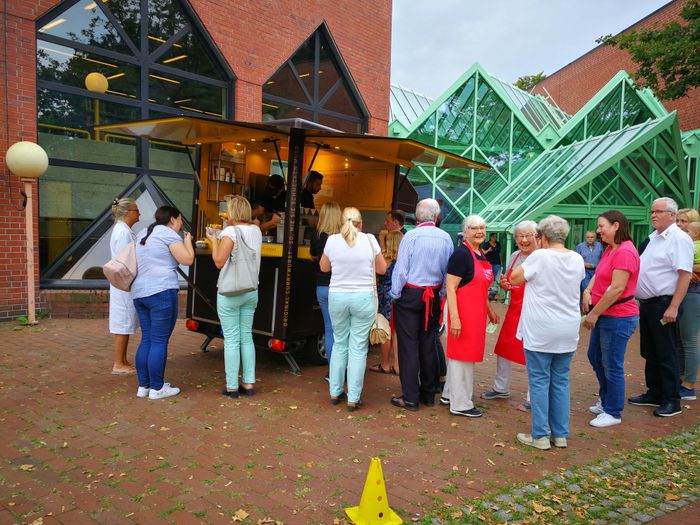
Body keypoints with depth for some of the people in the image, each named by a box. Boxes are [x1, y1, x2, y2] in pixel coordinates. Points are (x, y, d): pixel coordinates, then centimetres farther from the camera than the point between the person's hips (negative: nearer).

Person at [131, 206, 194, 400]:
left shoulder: (143, 234, 20)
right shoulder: (168, 233, -6)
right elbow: (187, 259, -11)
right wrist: (188, 241, 6)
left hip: (139, 292, 9)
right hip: (162, 291, -9)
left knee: (146, 340, 13)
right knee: (159, 341, -3)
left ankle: (143, 386, 17)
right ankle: (157, 388, 3)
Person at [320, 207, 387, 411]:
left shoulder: (332, 240, -2)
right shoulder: (369, 240, -5)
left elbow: (324, 267, 13)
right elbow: (382, 269, 7)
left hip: (337, 296, 2)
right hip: (363, 298, -2)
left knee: (339, 344, 16)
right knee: (358, 348, 4)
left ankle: (335, 392, 24)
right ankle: (353, 398, 9)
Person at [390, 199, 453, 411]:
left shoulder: (411, 236, -12)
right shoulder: (446, 238, 0)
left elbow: (400, 269, -12)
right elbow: (448, 272, 3)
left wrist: (395, 295, -1)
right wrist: (442, 295, 12)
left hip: (410, 295, -4)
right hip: (433, 297, 4)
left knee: (408, 346, 1)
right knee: (428, 345, 13)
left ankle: (410, 398, 5)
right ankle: (428, 395, 24)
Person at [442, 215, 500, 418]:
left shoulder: (481, 255, 13)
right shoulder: (461, 253, -15)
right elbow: (450, 288, -20)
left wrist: (490, 310, 25)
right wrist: (454, 318, -25)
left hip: (477, 313, 9)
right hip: (463, 312, -9)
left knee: (463, 355, 18)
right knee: (462, 357, 0)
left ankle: (449, 394, 32)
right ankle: (460, 404, 12)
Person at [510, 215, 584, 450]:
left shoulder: (540, 256, -14)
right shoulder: (577, 259, 3)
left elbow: (514, 279, -5)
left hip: (540, 331, -5)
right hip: (568, 331, 5)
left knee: (540, 381, 4)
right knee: (561, 381, 13)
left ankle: (539, 435, 10)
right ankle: (560, 434, 21)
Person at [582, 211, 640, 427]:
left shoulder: (625, 252, -20)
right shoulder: (609, 250, 12)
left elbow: (617, 288, -24)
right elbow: (598, 275, 11)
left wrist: (594, 313, -19)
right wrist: (587, 291, -9)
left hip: (618, 318, -10)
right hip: (604, 315, 10)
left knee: (612, 366, 1)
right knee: (595, 357, 20)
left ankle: (613, 413, 17)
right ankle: (606, 401, 37)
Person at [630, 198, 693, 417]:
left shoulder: (679, 239, -13)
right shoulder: (654, 237, 14)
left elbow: (685, 275, -19)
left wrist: (673, 308, -24)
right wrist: (641, 300, 16)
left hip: (663, 306, -9)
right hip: (646, 304, 9)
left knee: (667, 356, 0)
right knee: (649, 353, 16)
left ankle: (672, 401, 11)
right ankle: (654, 394, 28)